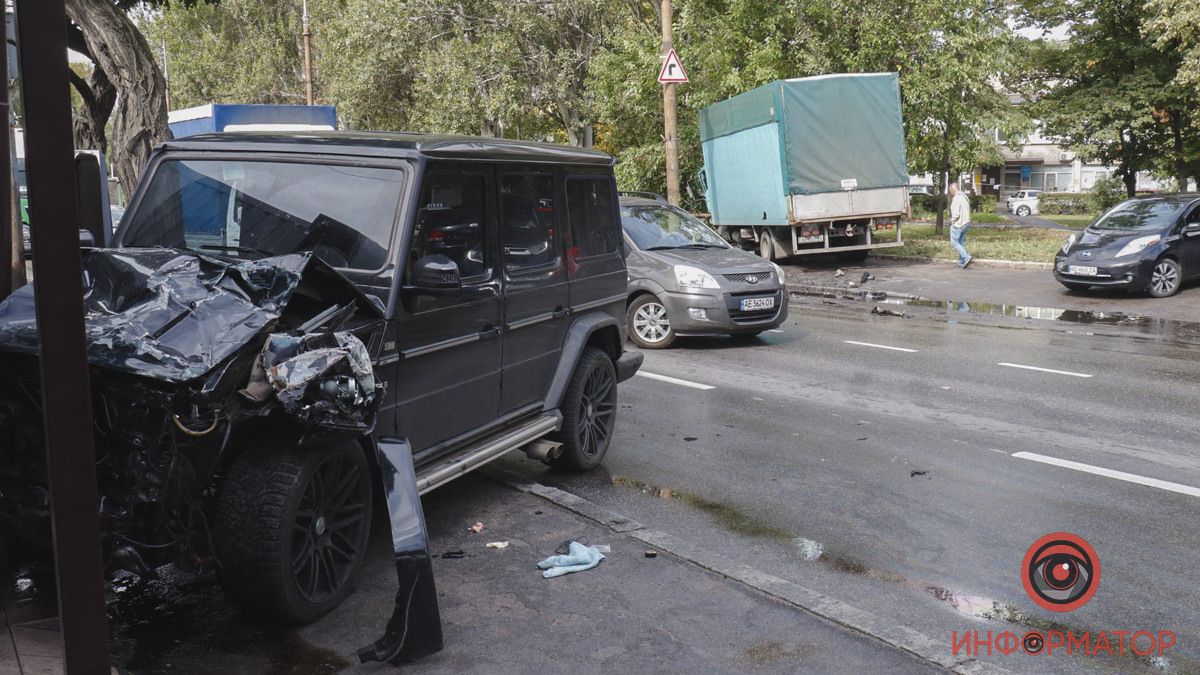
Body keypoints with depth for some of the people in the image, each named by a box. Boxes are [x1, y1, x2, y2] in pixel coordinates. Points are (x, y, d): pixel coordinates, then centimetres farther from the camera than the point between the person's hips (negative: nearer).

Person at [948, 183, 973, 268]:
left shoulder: (956, 199, -18)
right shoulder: (965, 197, 12)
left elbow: (956, 214, -23)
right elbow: (968, 211, 17)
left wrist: (952, 221, -7)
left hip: (957, 224, -9)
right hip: (966, 223, 9)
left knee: (954, 242, -3)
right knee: (960, 243, 14)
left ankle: (966, 257, -16)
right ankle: (962, 262, 12)